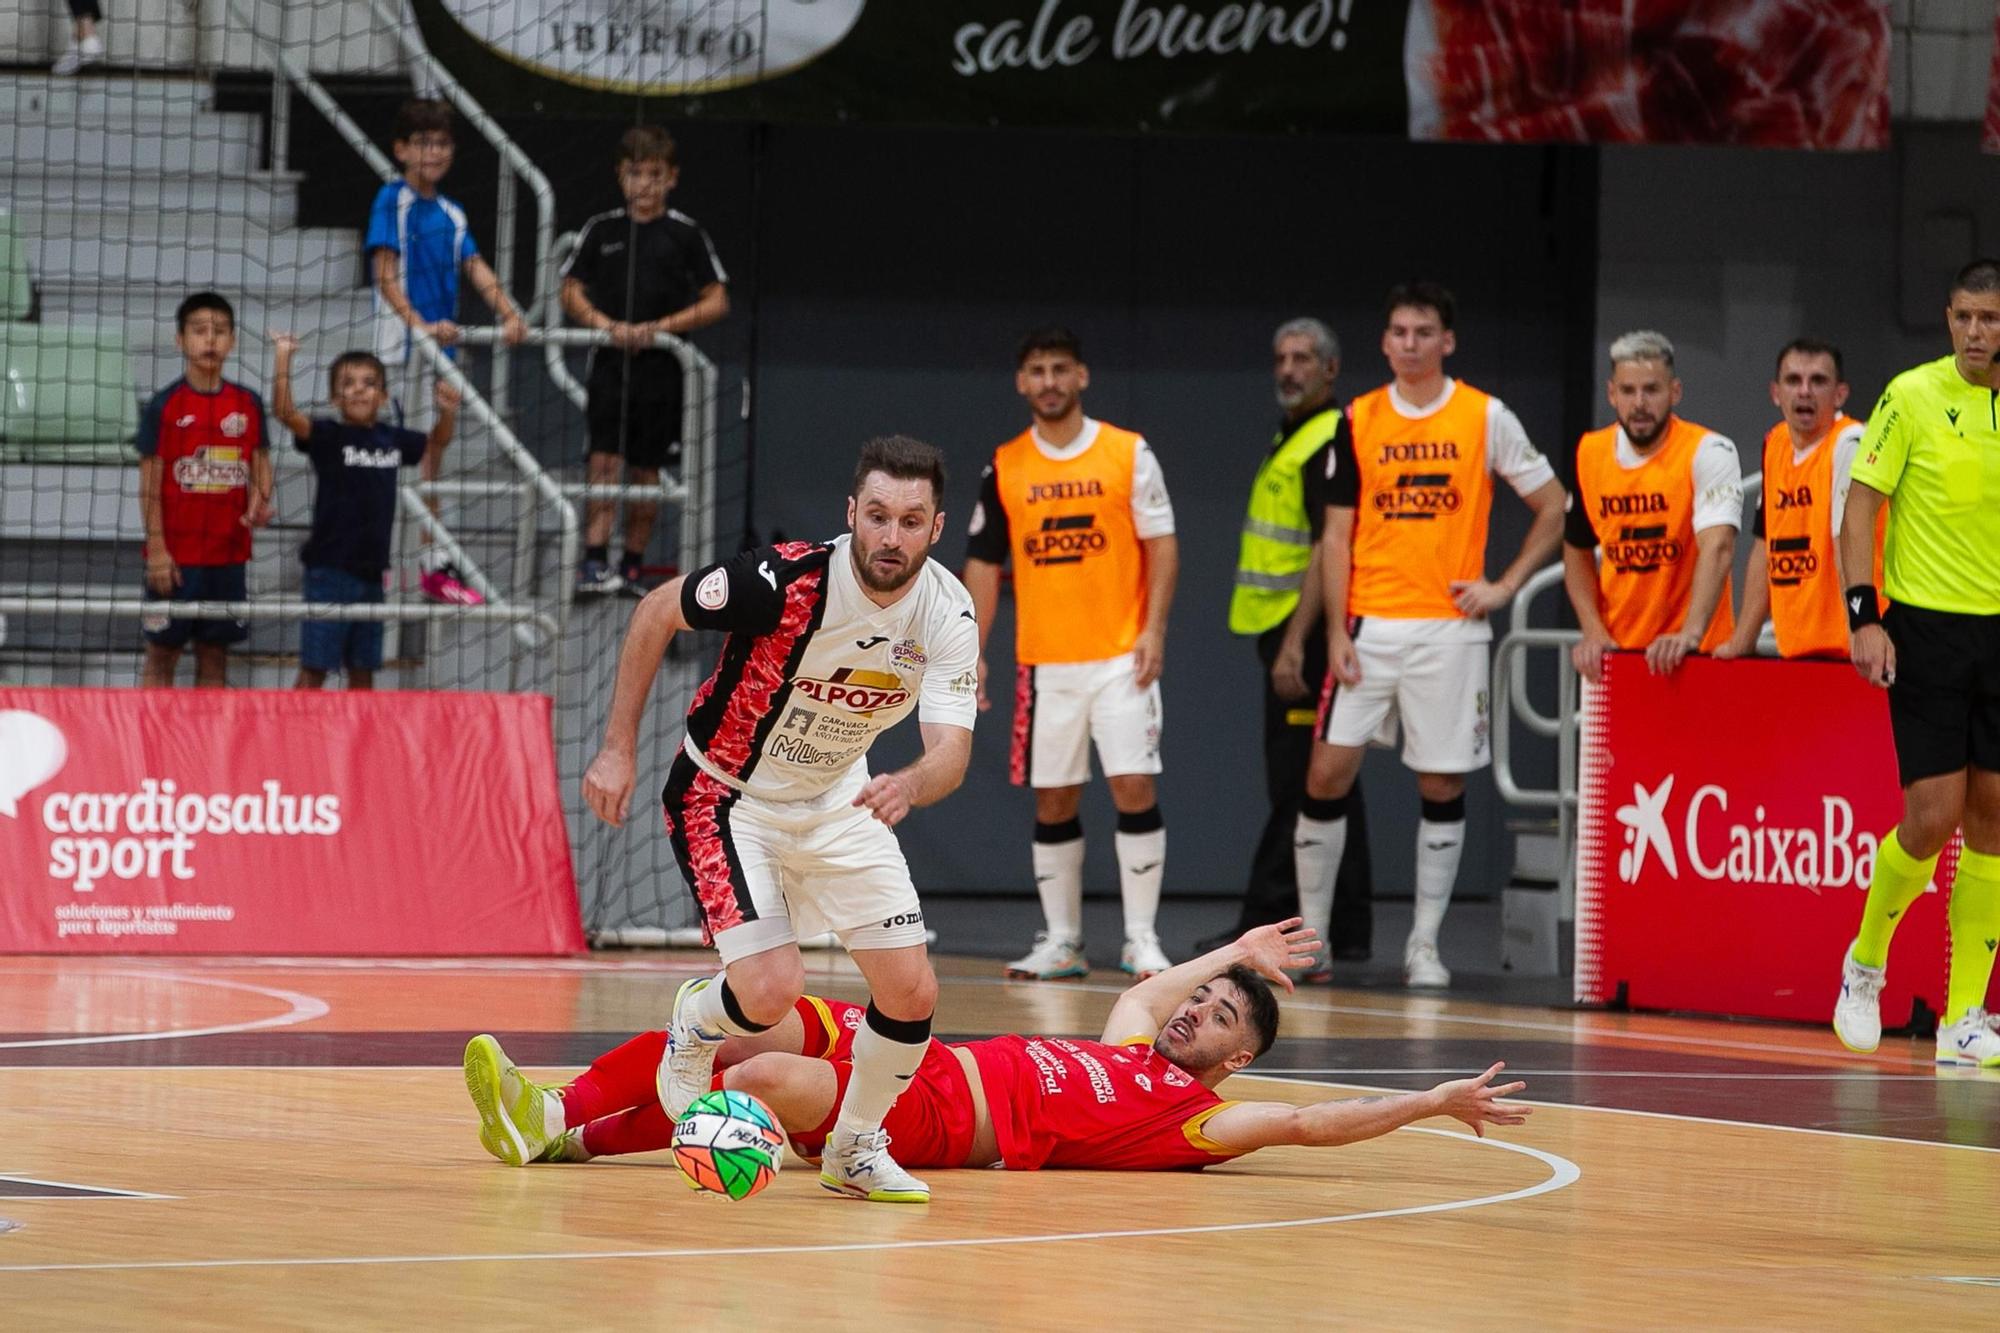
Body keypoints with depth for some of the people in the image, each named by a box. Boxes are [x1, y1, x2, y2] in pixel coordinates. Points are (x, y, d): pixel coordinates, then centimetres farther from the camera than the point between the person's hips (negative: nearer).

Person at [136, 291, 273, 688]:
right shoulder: (164, 406, -5)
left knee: (214, 656, 8)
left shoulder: (248, 404, 6)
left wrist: (261, 500, -10)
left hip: (228, 554, 4)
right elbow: (150, 484, -5)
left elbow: (260, 462, 12)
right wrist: (157, 548, -11)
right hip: (176, 556, -4)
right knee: (161, 655, 0)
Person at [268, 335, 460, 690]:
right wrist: (283, 360, -31)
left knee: (363, 671, 12)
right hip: (330, 568, -6)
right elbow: (284, 412, -24)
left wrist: (447, 413, 8)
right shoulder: (329, 436, -8)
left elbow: (435, 443, 27)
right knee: (314, 669, -5)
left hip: (371, 570, 6)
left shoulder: (392, 439, 8)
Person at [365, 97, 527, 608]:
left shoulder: (452, 215, 13)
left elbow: (476, 269, 3)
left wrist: (509, 315, -14)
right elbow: (386, 273, -16)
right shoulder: (392, 201, -7)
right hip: (399, 345, -6)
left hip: (441, 346, 6)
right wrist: (419, 323, -29)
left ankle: (437, 565, 13)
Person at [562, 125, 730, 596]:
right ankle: (594, 561, -15)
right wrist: (607, 325, -9)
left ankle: (632, 566, 15)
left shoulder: (687, 234, 1)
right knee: (604, 460, -10)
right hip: (609, 363, 0)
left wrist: (659, 328, -11)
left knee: (646, 469, 6)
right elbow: (572, 291, 10)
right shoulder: (601, 230, 5)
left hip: (661, 367, 0)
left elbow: (717, 302, 1)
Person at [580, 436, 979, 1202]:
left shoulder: (947, 615, -17)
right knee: (770, 991, -21)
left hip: (839, 803, 5)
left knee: (912, 995, -4)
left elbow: (951, 755, -25)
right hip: (726, 797, -4)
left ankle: (856, 1147, 22)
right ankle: (692, 1032, 16)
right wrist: (618, 750, -13)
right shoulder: (786, 579, -29)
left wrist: (909, 786, -49)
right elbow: (656, 613, -13)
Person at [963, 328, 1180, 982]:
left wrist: (1153, 630, -10)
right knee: (1052, 801, 5)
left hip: (1120, 656, -2)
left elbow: (1161, 545, 0)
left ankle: (1142, 938, -2)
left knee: (1134, 787, -8)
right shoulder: (1003, 468, 6)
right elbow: (983, 564, 9)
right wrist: (972, 652, 1)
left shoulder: (1128, 454, 0)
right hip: (1044, 660, 2)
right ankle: (1061, 941, 14)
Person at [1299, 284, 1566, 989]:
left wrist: (1505, 585, -1)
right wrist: (1336, 631, -3)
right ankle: (1310, 933, 8)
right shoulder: (1358, 421, 6)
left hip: (1450, 626, -1)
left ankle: (1425, 945, 10)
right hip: (1371, 625, 1)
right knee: (1328, 772, -3)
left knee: (1442, 786, 2)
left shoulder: (1485, 417, 1)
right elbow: (1337, 534, 5)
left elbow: (1553, 506, 8)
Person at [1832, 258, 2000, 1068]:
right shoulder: (1913, 396, -5)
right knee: (1932, 816, -9)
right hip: (1926, 629, -4)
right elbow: (1860, 510, -3)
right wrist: (1864, 617, -12)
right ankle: (1866, 959, 18)